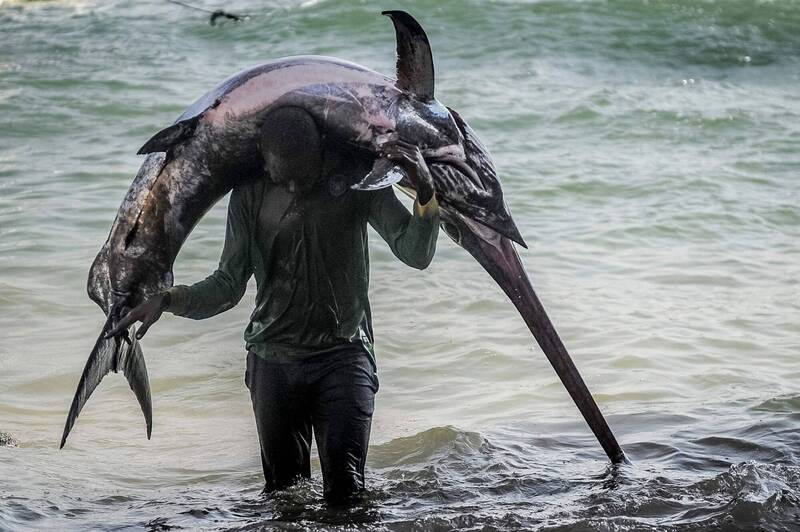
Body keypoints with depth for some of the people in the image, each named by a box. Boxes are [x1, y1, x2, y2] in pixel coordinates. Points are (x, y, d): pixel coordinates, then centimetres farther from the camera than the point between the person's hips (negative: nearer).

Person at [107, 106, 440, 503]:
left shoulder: (355, 173, -7)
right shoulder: (250, 194, -2)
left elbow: (416, 255, -11)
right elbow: (229, 284, 2)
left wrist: (425, 193, -30)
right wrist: (167, 300, -15)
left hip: (343, 354, -2)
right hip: (273, 360, 2)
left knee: (345, 489, -12)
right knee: (283, 489, 9)